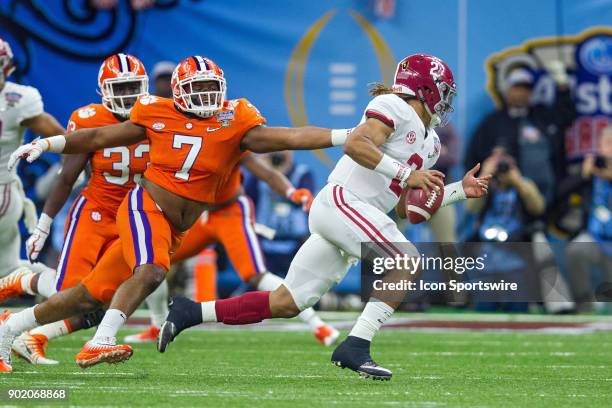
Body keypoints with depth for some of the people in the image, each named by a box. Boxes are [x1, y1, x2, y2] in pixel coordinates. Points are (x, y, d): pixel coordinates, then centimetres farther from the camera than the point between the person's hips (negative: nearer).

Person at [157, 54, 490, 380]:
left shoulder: (429, 144, 23)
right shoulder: (394, 107, -4)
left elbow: (405, 209, 24)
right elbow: (354, 144, -20)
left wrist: (460, 191, 19)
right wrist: (405, 174, -20)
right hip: (341, 202, -10)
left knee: (286, 304, 7)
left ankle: (190, 312, 12)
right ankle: (356, 346, -24)